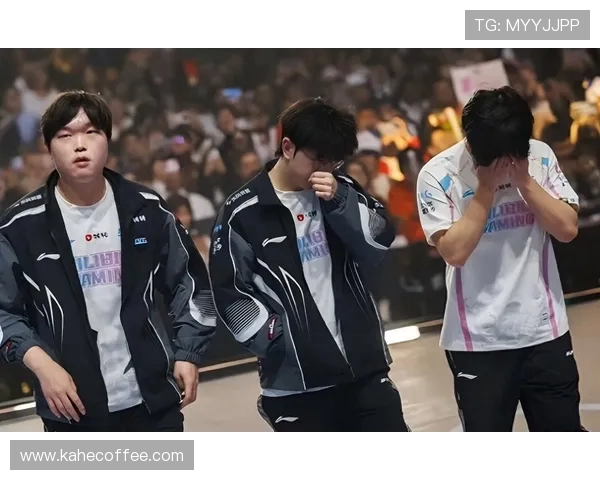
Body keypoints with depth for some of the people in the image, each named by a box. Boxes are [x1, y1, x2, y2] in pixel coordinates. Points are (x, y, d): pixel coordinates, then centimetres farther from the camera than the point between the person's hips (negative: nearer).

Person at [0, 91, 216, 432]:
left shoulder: (146, 210, 1)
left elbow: (190, 281, 11)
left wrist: (188, 353, 3)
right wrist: (42, 364, -14)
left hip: (152, 399, 2)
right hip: (72, 407, -2)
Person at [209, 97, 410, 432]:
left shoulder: (339, 190, 7)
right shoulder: (243, 214, -6)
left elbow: (380, 243, -4)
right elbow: (229, 294, -5)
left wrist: (339, 200, -18)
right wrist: (277, 339, -15)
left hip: (364, 366, 4)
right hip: (295, 382, -4)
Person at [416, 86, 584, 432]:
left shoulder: (540, 156, -1)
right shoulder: (438, 175, -11)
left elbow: (567, 228, -7)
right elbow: (454, 251, -19)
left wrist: (524, 180, -15)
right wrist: (486, 187, -18)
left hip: (545, 331, 3)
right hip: (479, 340, -3)